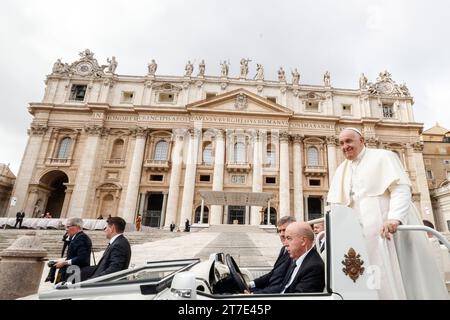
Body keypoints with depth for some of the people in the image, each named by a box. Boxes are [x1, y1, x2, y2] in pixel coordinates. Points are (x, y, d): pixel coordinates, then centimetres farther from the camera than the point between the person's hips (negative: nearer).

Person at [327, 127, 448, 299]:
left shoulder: (383, 157, 1)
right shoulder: (341, 170, 15)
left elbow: (401, 188, -12)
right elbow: (336, 205, 10)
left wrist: (394, 218, -28)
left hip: (392, 228, -4)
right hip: (364, 234, 4)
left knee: (402, 277, 0)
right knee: (376, 283, 2)